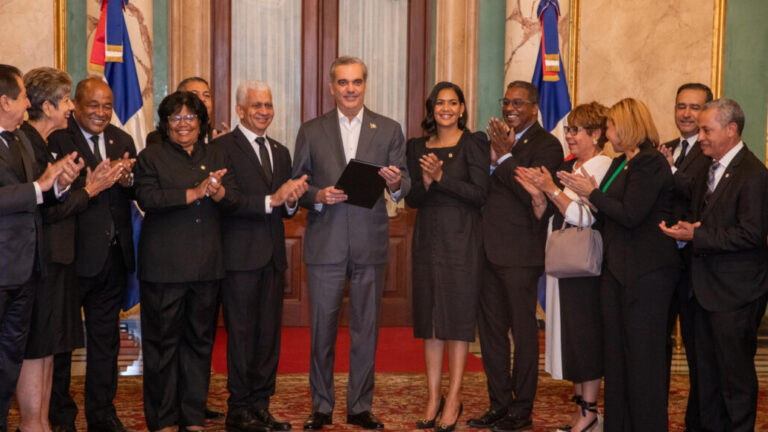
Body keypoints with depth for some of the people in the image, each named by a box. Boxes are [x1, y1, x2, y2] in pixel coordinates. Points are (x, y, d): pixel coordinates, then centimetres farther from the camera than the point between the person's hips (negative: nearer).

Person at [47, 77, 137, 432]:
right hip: (72, 255, -6)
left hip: (113, 255, 6)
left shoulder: (122, 140, 12)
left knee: (106, 337, 15)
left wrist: (128, 179, -15)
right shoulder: (57, 139, -9)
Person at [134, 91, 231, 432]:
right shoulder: (151, 157, 3)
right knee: (163, 340, 1)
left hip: (207, 264, 4)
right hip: (164, 265, -4)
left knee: (200, 339, 8)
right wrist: (194, 193, -17)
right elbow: (147, 198, -12)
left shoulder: (216, 157, 15)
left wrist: (217, 192, -15)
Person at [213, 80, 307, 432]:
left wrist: (292, 200, -8)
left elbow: (285, 208, 14)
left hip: (273, 256, 6)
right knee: (242, 334, 0)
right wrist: (271, 200, -24)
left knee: (269, 334, 9)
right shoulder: (223, 148, -5)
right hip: (241, 255, -6)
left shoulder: (280, 152, 17)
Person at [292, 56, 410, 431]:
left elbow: (404, 185, 1)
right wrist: (318, 196, -15)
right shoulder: (311, 132, 6)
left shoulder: (389, 130, 6)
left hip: (370, 244, 1)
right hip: (325, 244, 0)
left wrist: (397, 184, -21)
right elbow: (297, 186, 5)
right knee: (322, 329, 6)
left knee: (366, 329, 8)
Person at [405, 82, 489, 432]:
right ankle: (433, 397, 13)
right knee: (429, 315, 6)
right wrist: (425, 182, -12)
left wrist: (441, 177, -17)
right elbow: (411, 199, 7)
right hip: (428, 238, 4)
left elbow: (479, 194, -10)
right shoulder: (417, 147, 11)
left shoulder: (473, 143, -2)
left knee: (458, 314, -1)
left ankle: (454, 398, 6)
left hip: (461, 237, -4)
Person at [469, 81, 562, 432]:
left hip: (520, 254, -7)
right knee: (490, 331, 12)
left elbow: (533, 195, -18)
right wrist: (492, 161, -8)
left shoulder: (546, 145, -7)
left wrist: (505, 157, -16)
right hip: (489, 251, 7)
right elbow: (480, 190, 9)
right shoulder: (498, 139, 15)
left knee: (523, 331, 1)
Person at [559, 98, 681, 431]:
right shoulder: (620, 164, 15)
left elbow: (630, 215, -21)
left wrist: (593, 194, -10)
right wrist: (583, 192, 0)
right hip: (617, 268, 10)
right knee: (615, 351, 13)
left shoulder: (650, 164, -13)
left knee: (642, 355, -3)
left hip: (646, 272, -9)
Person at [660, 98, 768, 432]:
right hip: (706, 287, 9)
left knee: (735, 371, 2)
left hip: (735, 292, -9)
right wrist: (684, 229, 0)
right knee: (707, 369, 17)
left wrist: (696, 236, -21)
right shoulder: (708, 168, 12)